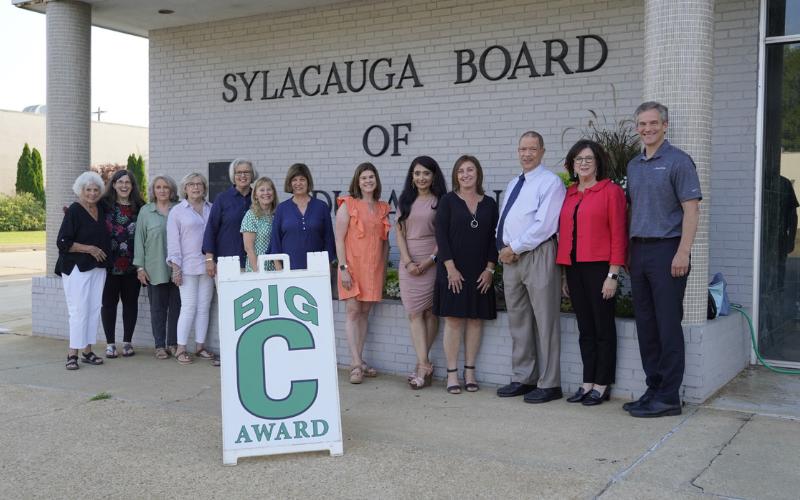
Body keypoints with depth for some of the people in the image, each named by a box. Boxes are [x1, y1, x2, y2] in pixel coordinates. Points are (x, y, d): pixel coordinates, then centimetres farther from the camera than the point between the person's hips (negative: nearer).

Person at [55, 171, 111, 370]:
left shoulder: (101, 209, 9)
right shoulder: (74, 211, -9)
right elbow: (62, 242, -13)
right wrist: (89, 249, -15)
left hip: (98, 268, 7)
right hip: (77, 269, -6)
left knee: (94, 309, 7)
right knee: (79, 310, -8)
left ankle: (87, 351, 15)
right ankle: (72, 353, -1)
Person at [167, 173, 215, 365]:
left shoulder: (211, 209, 10)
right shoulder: (177, 211, 2)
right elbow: (173, 241, -1)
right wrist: (175, 267, -7)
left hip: (208, 266, 3)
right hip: (188, 267, -3)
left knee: (204, 307, 6)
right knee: (189, 307, -5)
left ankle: (200, 346, 14)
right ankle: (181, 348, 3)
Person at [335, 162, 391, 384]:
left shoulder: (382, 208, 13)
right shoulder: (348, 205, -1)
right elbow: (339, 239, -5)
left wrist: (384, 269, 11)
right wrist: (343, 268, -12)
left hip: (374, 268, 4)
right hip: (353, 265, -4)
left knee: (365, 312, 7)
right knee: (353, 311, -7)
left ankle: (358, 361, 13)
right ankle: (356, 365, -8)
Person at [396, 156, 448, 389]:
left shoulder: (440, 201, 2)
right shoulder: (405, 201, 12)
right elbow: (399, 232, 7)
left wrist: (429, 260, -11)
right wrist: (408, 262, -5)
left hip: (432, 261, -3)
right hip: (408, 262, 3)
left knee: (430, 312, 1)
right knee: (414, 312, -4)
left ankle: (421, 364, 10)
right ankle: (425, 365, -3)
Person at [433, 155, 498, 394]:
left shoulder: (489, 204, 8)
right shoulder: (448, 201, 1)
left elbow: (494, 238, 7)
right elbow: (441, 235, -5)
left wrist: (489, 269, -2)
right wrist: (450, 267, -12)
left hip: (480, 273, 3)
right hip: (453, 271, -3)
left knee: (475, 320, 5)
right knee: (453, 320, -1)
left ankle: (469, 371, 13)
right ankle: (452, 373, 5)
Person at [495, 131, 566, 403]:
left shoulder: (550, 182, -5)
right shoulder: (513, 184, 20)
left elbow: (544, 225, -15)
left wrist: (514, 248, -13)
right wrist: (503, 249, 3)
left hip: (538, 256, -8)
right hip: (511, 257, 8)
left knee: (545, 321, -3)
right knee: (517, 320, 11)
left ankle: (549, 384, 4)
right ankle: (522, 378, 20)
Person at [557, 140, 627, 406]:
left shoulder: (611, 191, -4)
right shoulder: (568, 194, 13)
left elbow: (618, 235, -8)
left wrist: (613, 275, -13)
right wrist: (564, 273, 12)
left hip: (599, 268, -6)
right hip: (574, 269, 6)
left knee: (603, 329, 3)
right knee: (585, 329, 12)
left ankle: (602, 385, 12)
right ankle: (588, 383, 19)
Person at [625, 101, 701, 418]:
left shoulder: (678, 161, -5)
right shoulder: (633, 166, 16)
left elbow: (691, 210, -10)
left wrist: (683, 252, -17)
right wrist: (627, 250, 12)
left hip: (666, 250, -7)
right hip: (638, 250, 7)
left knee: (668, 326, -4)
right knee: (645, 326, 9)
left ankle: (668, 397, 2)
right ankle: (653, 389, 19)